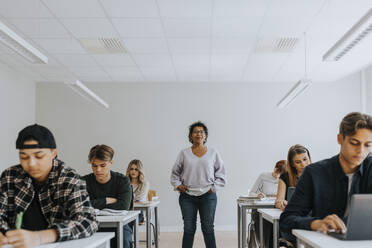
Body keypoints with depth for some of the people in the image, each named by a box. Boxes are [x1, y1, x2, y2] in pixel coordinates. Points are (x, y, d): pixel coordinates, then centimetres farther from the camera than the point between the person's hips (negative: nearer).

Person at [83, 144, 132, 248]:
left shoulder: (123, 180, -1)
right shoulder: (85, 181, 1)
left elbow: (124, 205, -16)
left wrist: (98, 205, -11)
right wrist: (109, 200, -9)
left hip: (118, 225, 0)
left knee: (123, 239, -33)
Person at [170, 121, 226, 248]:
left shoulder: (213, 153, 6)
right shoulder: (184, 153, 5)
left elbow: (220, 173, 10)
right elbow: (175, 173, 14)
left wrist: (214, 187, -1)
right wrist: (178, 185, 0)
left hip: (208, 196, 0)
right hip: (187, 196, 0)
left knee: (208, 228, 3)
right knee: (188, 228, 4)